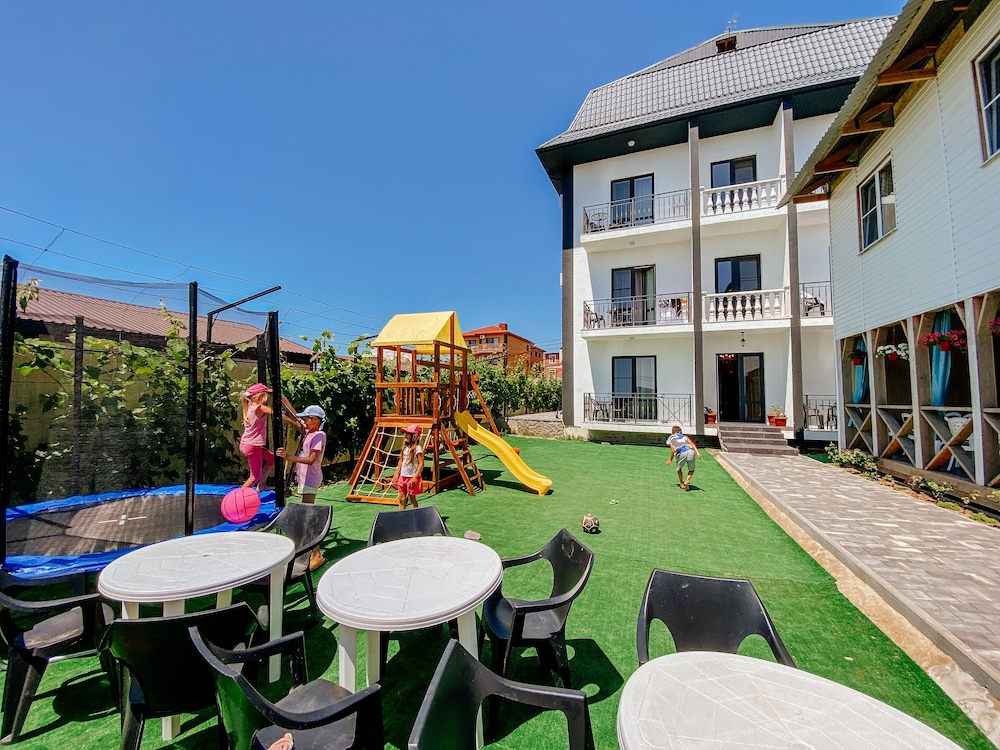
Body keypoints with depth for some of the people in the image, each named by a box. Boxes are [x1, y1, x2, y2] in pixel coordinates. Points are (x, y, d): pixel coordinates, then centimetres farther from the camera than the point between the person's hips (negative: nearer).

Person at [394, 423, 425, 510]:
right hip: (403, 476, 7)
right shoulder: (405, 447, 8)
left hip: (412, 477, -7)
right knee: (402, 497, 12)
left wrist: (415, 477, -20)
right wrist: (397, 474, 15)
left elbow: (421, 464, -17)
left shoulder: (418, 448, -15)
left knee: (411, 497, 2)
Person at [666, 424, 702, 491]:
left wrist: (670, 460, 27)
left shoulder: (670, 438, 24)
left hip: (681, 453, -2)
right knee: (691, 470, 24)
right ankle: (687, 481, 3)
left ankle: (682, 484, 30)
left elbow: (673, 451, 14)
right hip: (691, 451, 2)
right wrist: (697, 452, 3)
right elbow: (692, 444, 14)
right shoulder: (684, 436, 33)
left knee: (679, 468, 25)